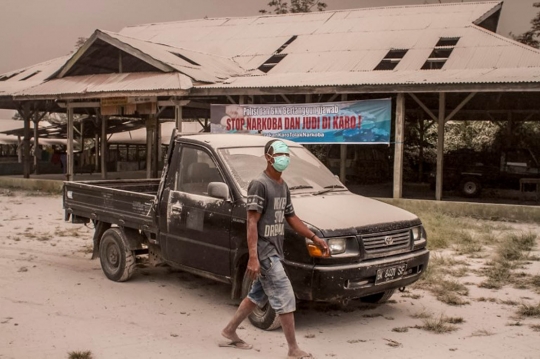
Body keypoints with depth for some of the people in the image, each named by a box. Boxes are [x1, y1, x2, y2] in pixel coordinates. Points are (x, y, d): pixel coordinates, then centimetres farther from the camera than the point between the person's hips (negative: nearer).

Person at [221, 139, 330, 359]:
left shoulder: (283, 186, 13)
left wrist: (315, 238, 14)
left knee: (257, 295, 18)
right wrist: (253, 257, -24)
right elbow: (252, 222, -18)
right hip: (264, 251, -9)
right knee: (285, 298, -6)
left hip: (274, 251, 9)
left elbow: (291, 218, 20)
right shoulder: (259, 184, -14)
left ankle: (229, 331, 33)